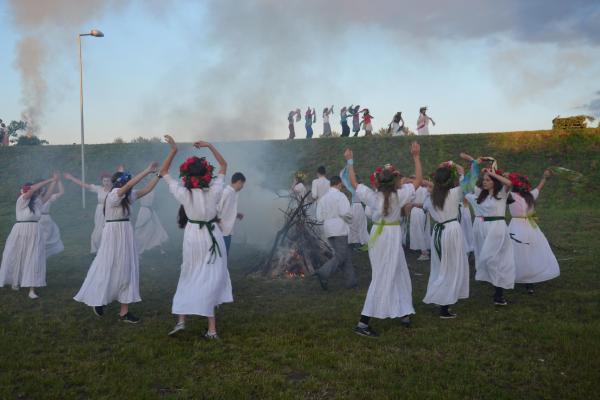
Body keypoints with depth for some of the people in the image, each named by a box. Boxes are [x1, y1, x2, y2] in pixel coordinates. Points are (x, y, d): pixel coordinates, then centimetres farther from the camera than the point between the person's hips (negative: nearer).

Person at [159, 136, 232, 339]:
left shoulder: (183, 193, -12)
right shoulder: (214, 191, -11)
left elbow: (163, 173, 0)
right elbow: (224, 166, 3)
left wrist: (173, 150, -5)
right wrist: (210, 146, -1)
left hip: (193, 237, 0)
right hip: (212, 236, 0)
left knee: (189, 278, 17)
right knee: (211, 279, 8)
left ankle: (181, 319, 13)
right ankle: (211, 329, 11)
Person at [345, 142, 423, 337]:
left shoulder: (372, 196, -7)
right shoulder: (399, 195, -12)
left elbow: (354, 182, 4)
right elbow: (418, 180, -4)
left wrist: (350, 161, 12)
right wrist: (416, 157, -2)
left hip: (378, 235, 4)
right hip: (392, 236, -4)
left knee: (399, 275, 17)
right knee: (382, 279, 0)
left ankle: (403, 313, 27)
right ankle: (363, 322, -2)